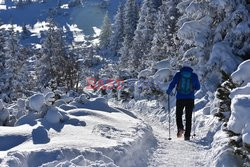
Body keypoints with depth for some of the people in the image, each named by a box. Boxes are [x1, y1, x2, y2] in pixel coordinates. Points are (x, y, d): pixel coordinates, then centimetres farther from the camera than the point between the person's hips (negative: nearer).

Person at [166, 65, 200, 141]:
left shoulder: (178, 74, 3)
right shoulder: (194, 75, 6)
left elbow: (172, 84, -2)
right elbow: (198, 87, 11)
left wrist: (169, 91, 15)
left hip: (180, 98, -1)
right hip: (190, 99, 1)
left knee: (179, 114, 16)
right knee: (188, 117, 9)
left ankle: (180, 128, -10)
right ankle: (187, 135, 4)